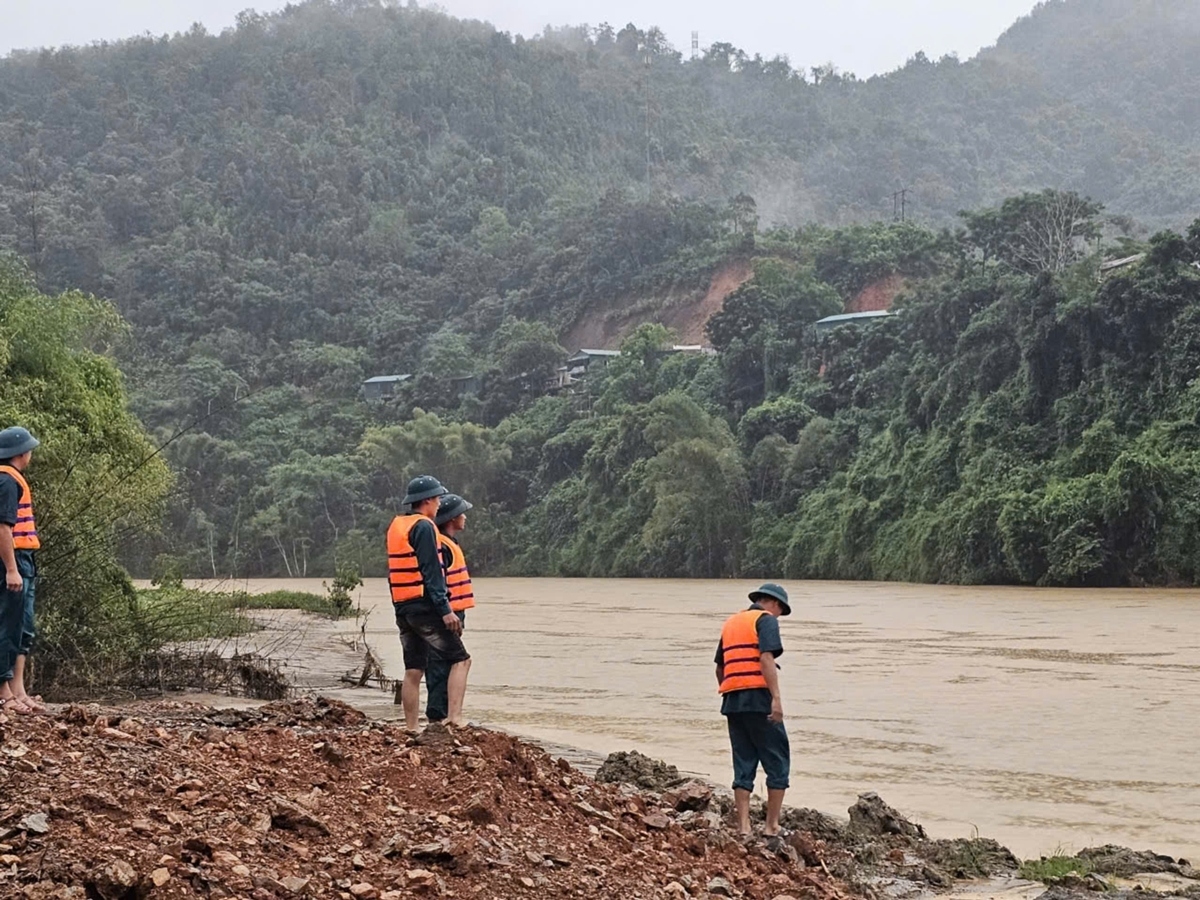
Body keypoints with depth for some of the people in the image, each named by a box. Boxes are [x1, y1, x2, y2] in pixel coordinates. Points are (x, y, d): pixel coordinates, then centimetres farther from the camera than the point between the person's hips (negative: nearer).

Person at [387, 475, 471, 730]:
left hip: (402, 608, 9)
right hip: (424, 606, -9)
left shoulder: (395, 526, 16)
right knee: (460, 659, -5)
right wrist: (445, 610, -19)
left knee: (413, 671, 10)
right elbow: (431, 572, -17)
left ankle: (411, 728, 10)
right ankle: (454, 717, -16)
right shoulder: (423, 527, -11)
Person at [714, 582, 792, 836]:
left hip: (732, 701, 7)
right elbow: (766, 659, -15)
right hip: (758, 699, -7)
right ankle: (772, 825, 1)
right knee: (778, 762, 3)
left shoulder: (730, 622, 22)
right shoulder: (766, 620, 0)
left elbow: (720, 668, 23)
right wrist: (776, 698, -20)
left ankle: (743, 827, 3)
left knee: (743, 765, 9)